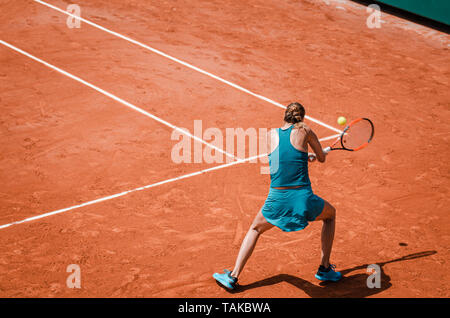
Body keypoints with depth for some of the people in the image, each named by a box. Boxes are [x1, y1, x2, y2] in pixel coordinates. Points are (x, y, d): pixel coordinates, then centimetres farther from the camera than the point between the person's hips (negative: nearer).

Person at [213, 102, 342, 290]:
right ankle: (324, 268, 26)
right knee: (330, 214, 31)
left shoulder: (272, 135, 9)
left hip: (277, 200, 2)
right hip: (303, 200, -2)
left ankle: (233, 276, 17)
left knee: (255, 229, 29)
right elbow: (322, 158, 15)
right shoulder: (304, 131, 2)